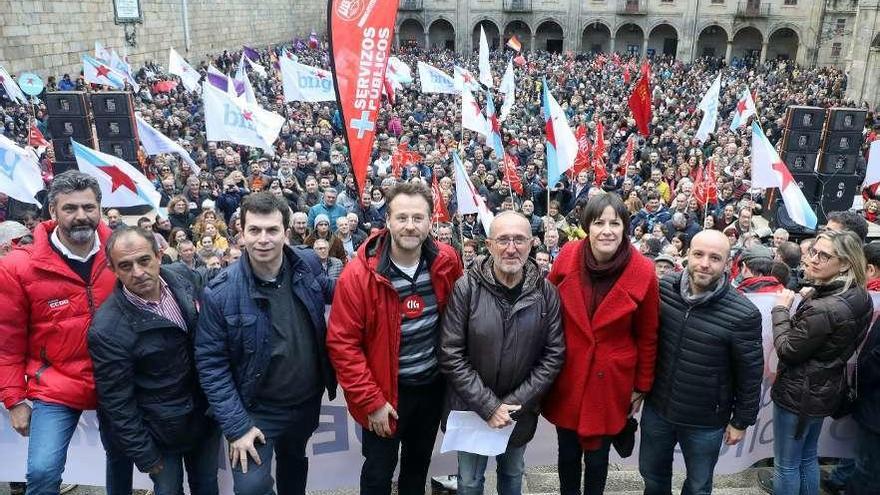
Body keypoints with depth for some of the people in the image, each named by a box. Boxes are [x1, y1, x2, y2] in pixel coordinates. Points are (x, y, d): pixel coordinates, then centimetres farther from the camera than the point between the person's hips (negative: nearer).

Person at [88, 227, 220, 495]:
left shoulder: (181, 283, -9)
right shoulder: (107, 329, -25)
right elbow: (116, 401, -17)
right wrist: (144, 456, -12)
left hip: (206, 414, 5)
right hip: (161, 432, -5)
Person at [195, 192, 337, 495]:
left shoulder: (308, 263, -12)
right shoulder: (220, 293, -24)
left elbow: (327, 291, 11)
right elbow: (211, 365, -17)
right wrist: (236, 426, -19)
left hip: (308, 399, 4)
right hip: (257, 410, -4)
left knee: (295, 461, 27)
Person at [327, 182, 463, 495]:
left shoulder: (446, 262, -10)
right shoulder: (359, 274, -22)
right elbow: (342, 344, -18)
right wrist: (371, 400, -17)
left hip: (433, 385, 4)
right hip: (386, 391, -3)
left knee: (419, 464, 24)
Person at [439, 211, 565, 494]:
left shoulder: (546, 293, -10)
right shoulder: (466, 288, -16)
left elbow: (553, 356, -7)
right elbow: (451, 355, -16)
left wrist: (515, 404, -13)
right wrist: (488, 406, -18)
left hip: (521, 412, 2)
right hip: (471, 409, -2)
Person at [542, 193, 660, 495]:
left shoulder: (642, 272, -14)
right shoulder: (568, 256, -10)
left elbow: (647, 336, -2)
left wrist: (642, 386, 4)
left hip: (610, 379, -1)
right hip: (566, 375, 2)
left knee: (597, 456, 12)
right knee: (568, 453, 15)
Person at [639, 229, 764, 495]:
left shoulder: (744, 314, -21)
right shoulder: (663, 288, -11)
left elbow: (750, 374, -10)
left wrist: (741, 421, -2)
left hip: (705, 423, -3)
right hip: (656, 409, 3)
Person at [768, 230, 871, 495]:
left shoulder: (823, 309, -31)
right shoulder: (859, 297, -2)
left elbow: (787, 351, -20)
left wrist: (781, 309, -11)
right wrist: (810, 300, 1)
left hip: (798, 394, -9)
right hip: (825, 390, 9)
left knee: (786, 465, 8)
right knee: (809, 457, 25)